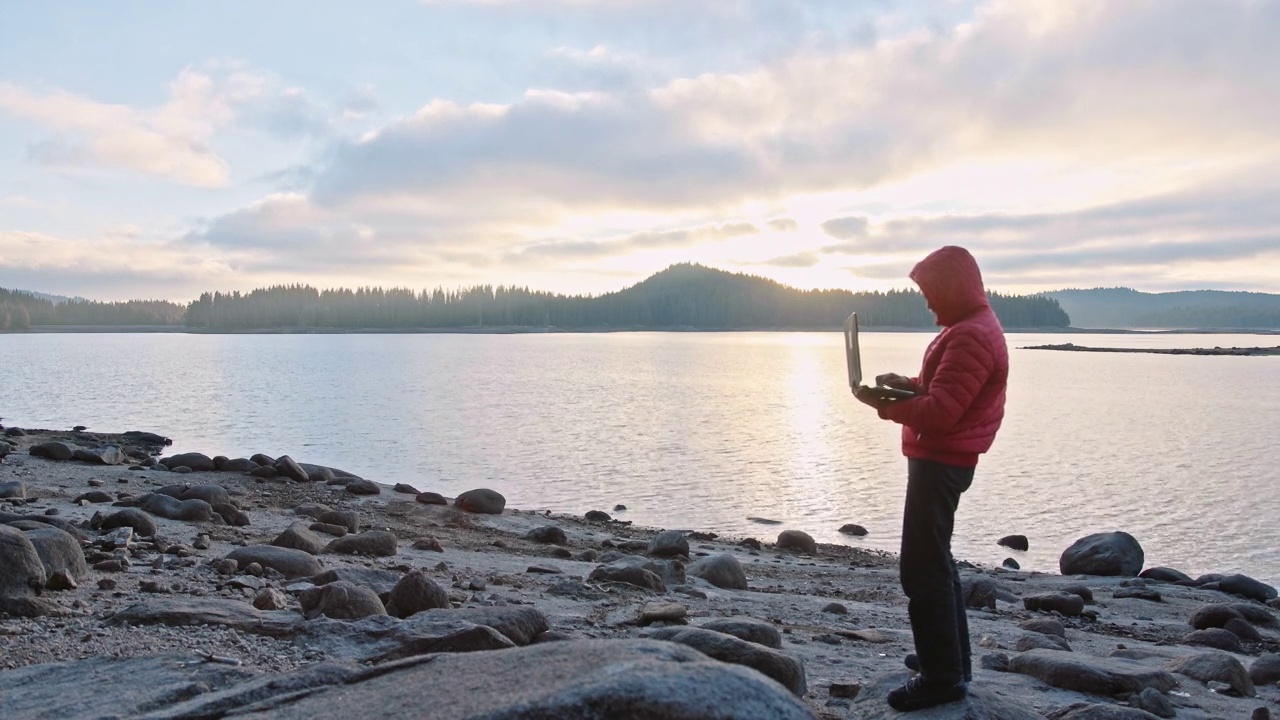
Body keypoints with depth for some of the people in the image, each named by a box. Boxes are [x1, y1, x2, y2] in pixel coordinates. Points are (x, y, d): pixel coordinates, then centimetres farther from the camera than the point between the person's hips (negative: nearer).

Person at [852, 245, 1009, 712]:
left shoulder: (970, 336, -20)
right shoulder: (971, 327, 15)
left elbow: (939, 410, -26)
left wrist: (881, 405, -17)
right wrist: (908, 384, 3)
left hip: (941, 462, -11)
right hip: (943, 459, 11)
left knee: (922, 568, -7)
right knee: (935, 561, 20)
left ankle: (942, 677, 0)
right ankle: (949, 657, 31)